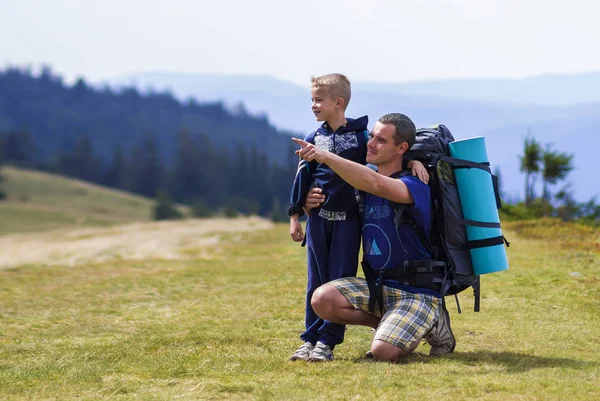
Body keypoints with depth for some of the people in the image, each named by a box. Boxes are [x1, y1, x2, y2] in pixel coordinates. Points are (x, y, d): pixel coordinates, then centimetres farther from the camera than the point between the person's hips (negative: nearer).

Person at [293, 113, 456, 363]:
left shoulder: (415, 185, -15)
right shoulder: (363, 185, 8)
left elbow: (375, 183, -36)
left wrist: (326, 156, -39)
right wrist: (312, 206, -6)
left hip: (418, 292, -6)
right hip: (377, 285, 6)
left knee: (383, 351, -27)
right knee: (322, 299, -20)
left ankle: (431, 325, 5)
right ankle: (393, 325, 3)